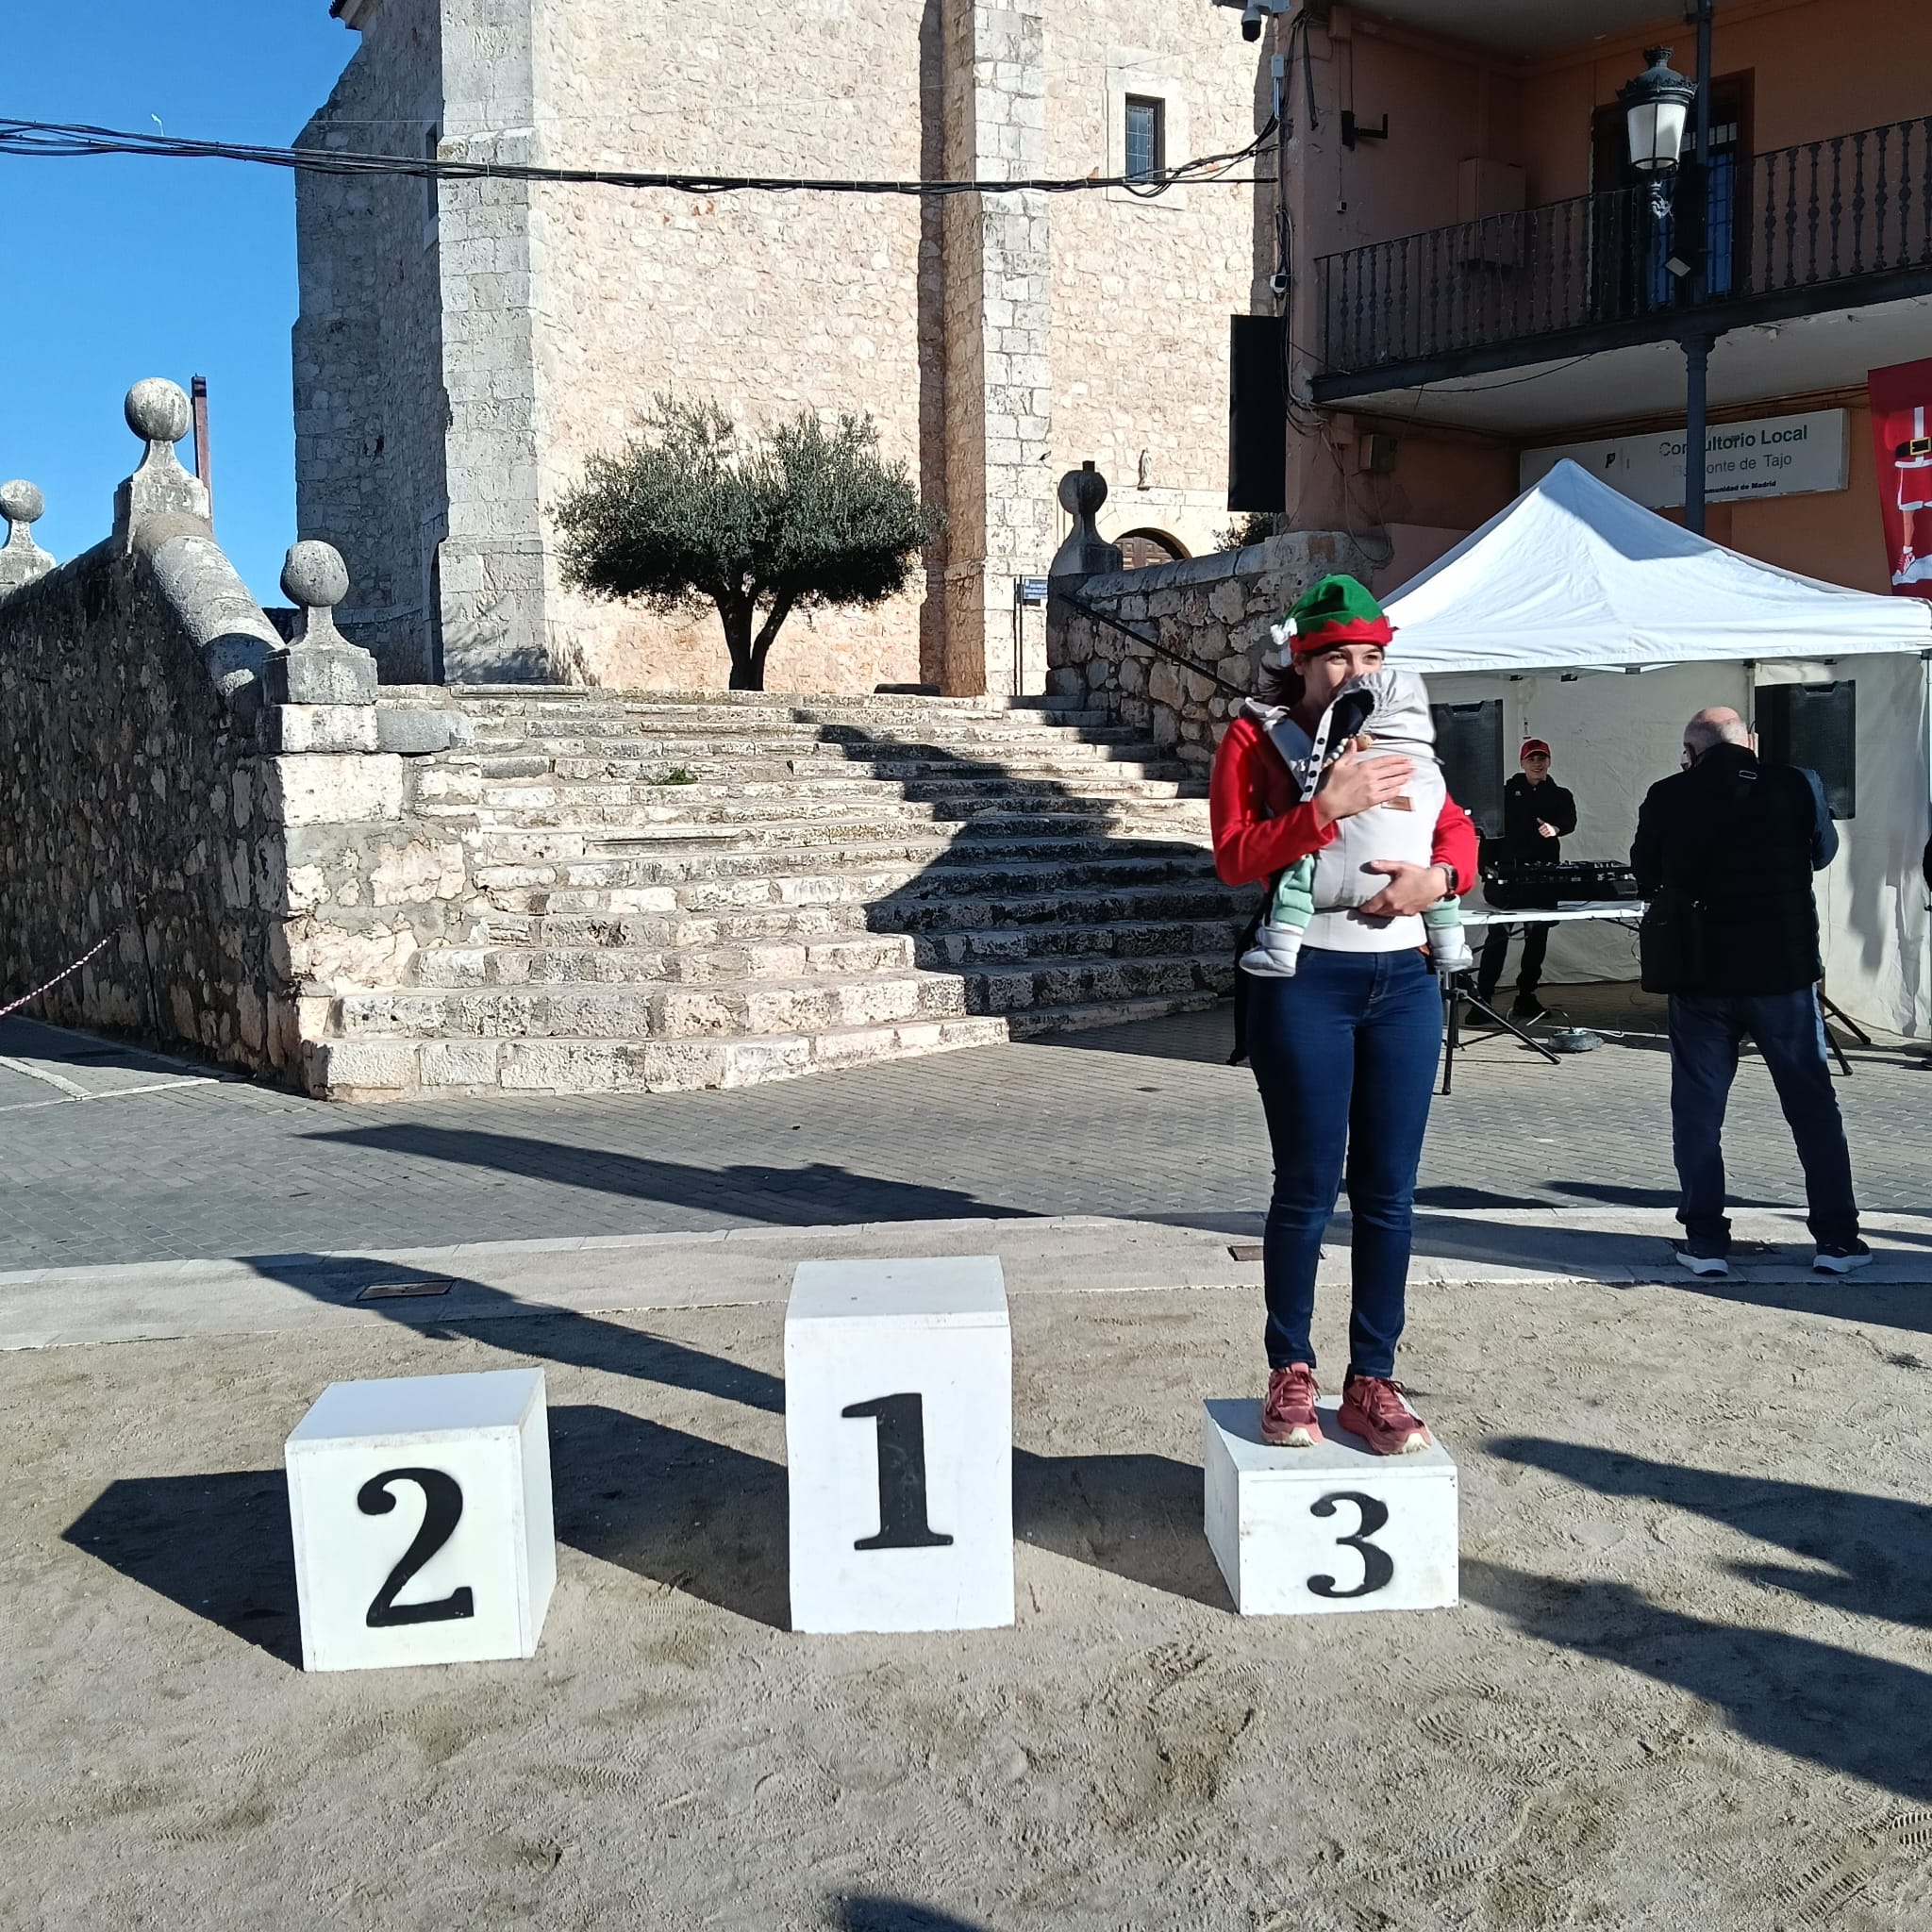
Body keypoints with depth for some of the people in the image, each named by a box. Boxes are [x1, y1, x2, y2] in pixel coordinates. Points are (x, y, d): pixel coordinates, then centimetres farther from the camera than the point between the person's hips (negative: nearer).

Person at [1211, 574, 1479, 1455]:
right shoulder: (1256, 737, 1)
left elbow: (1458, 829, 15)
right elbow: (1234, 855, -11)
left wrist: (1438, 875, -7)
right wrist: (1328, 807, -21)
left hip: (1404, 979, 5)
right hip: (1306, 982, -4)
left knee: (1388, 1191, 6)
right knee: (1307, 1187, 0)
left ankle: (1373, 1380, 15)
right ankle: (1291, 1374, 15)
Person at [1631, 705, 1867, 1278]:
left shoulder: (1667, 799, -8)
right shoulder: (1798, 786, -5)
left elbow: (1646, 877, 5)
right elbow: (1823, 852, 13)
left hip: (1700, 973, -1)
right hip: (1784, 968, 1)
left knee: (1698, 1108, 8)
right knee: (1813, 1103, 11)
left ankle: (1706, 1239, 9)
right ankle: (1837, 1237, 14)